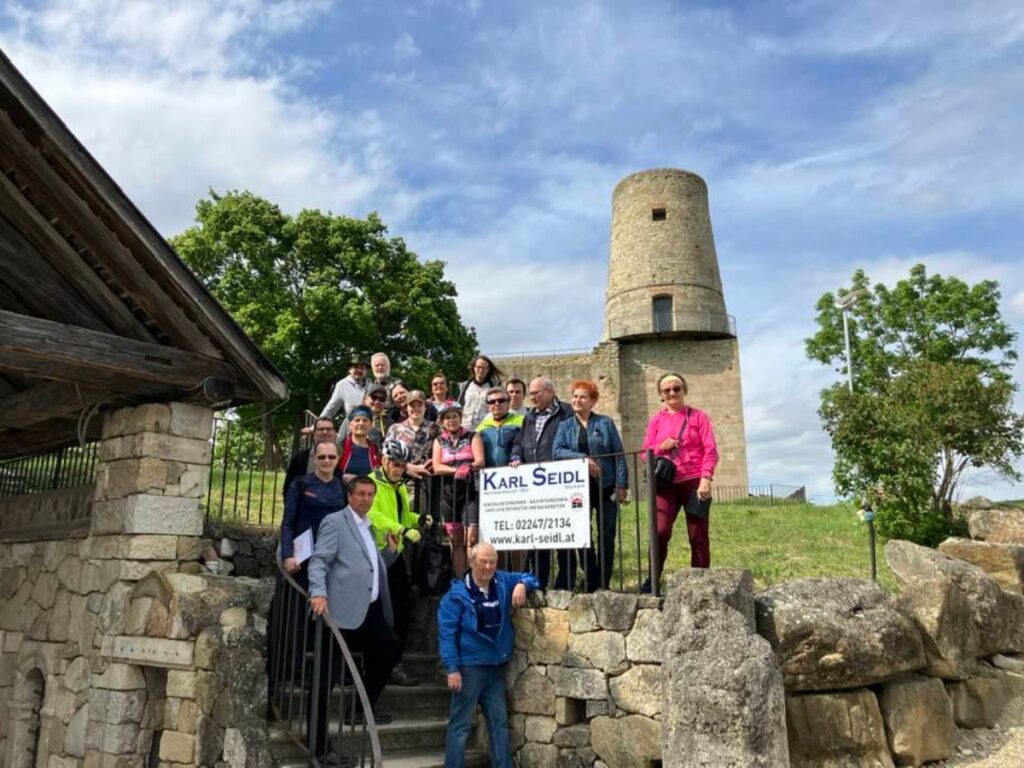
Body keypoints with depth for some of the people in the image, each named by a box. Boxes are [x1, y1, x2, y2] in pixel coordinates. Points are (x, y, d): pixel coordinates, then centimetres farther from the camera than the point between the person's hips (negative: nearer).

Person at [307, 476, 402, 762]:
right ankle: (318, 743, 2)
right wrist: (318, 593, -29)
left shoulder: (370, 528, 21)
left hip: (370, 611, 9)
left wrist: (391, 551, 12)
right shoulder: (334, 522, -3)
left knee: (388, 651, 20)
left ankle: (361, 708, 36)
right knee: (327, 676, -5)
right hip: (344, 611, -9)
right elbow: (318, 561, -13)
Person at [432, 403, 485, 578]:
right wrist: (456, 470, -14)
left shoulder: (472, 437, 7)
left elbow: (480, 461, -4)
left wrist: (467, 468, -24)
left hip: (470, 491, -3)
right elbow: (437, 467, 2)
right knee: (455, 541, 6)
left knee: (471, 538, -14)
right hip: (449, 493, 3)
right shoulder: (439, 441, 14)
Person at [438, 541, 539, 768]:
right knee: (461, 724, 0)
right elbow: (446, 633, -12)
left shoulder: (503, 582, 3)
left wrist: (522, 585, -6)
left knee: (499, 722, 12)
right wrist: (452, 668, -18)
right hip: (469, 667, -5)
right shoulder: (457, 594, -11)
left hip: (497, 666, 6)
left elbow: (529, 577, 18)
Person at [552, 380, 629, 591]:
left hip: (606, 487, -1)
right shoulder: (565, 426, 9)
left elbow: (618, 454, 0)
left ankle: (603, 582, 13)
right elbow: (557, 450, -6)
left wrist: (622, 484, -9)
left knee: (606, 535, 3)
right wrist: (583, 458, -19)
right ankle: (591, 581, 13)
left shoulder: (605, 423, 4)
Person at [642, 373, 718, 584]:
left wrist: (705, 479, -13)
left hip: (694, 481, -1)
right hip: (666, 483, 1)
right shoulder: (656, 419, 13)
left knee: (698, 536, 2)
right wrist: (661, 447, -9)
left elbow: (710, 451, -1)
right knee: (660, 531, -12)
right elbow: (645, 452, 12)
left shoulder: (698, 416, 6)